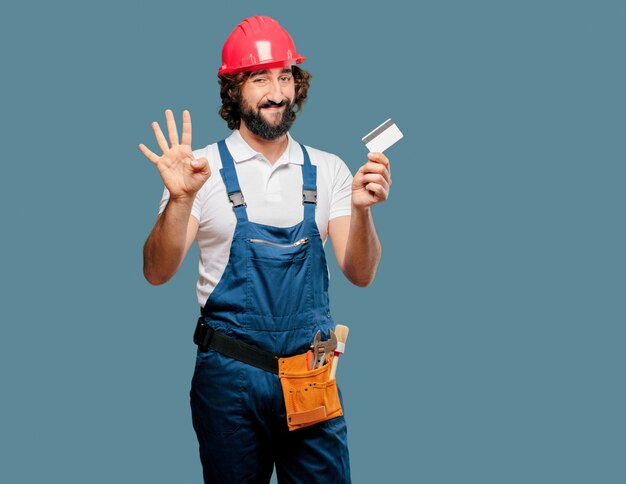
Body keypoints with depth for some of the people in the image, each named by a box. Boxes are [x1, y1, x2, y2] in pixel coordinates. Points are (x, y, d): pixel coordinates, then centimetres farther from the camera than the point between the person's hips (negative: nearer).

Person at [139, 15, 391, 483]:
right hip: (230, 375, -2)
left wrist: (362, 210, -21)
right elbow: (157, 273, -9)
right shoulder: (204, 168, -2)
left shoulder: (327, 169, 6)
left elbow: (360, 274, -2)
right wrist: (182, 200, -25)